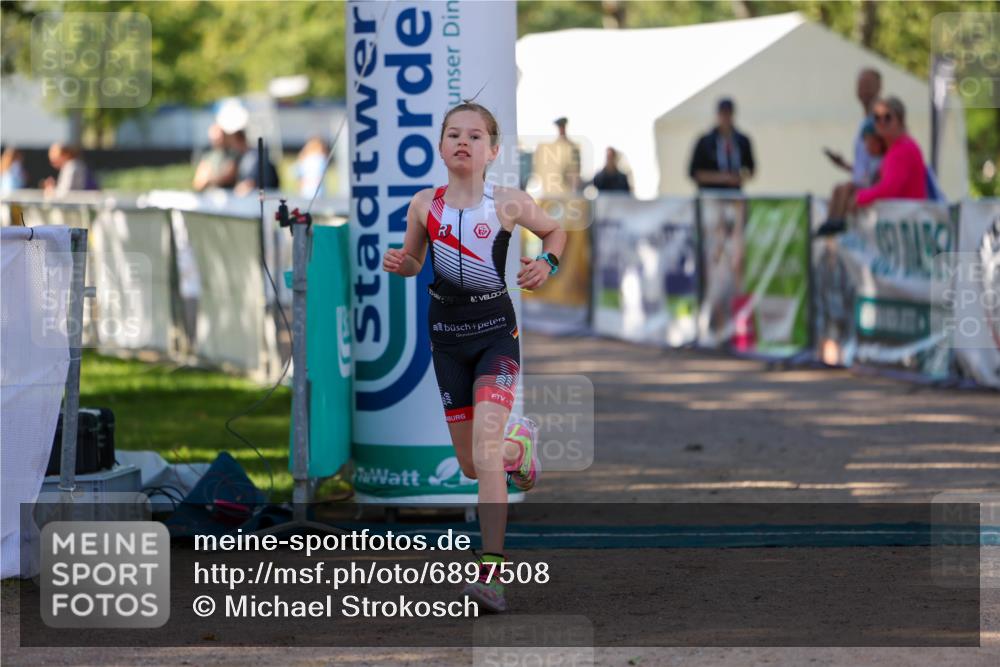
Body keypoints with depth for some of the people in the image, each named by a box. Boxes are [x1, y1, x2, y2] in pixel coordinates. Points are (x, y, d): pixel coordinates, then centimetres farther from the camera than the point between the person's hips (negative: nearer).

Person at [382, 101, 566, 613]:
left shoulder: (508, 203, -7)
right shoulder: (425, 204, -2)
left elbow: (554, 231, 12)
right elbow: (413, 262, 12)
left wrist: (547, 263, -9)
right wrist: (399, 264, -11)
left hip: (496, 331, -3)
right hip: (447, 335, 3)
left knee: (484, 446, -21)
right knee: (471, 465, 11)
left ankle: (491, 573, -22)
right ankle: (518, 450, 49)